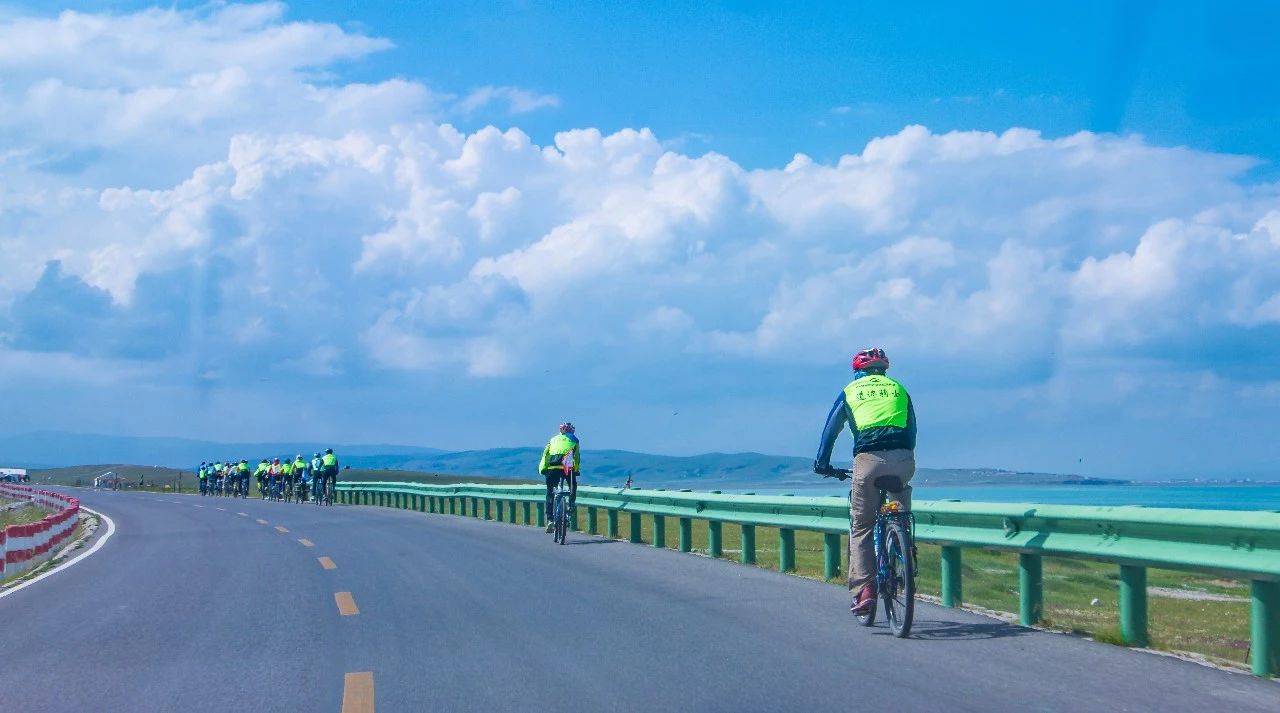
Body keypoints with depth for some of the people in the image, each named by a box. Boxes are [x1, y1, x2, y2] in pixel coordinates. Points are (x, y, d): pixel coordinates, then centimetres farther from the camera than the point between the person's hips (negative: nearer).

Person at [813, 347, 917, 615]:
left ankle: (864, 588, -4)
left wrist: (822, 463, 28)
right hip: (902, 460, 2)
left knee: (861, 527, 7)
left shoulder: (850, 391, 20)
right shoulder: (898, 388, 25)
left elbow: (831, 429, 18)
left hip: (868, 460, -2)